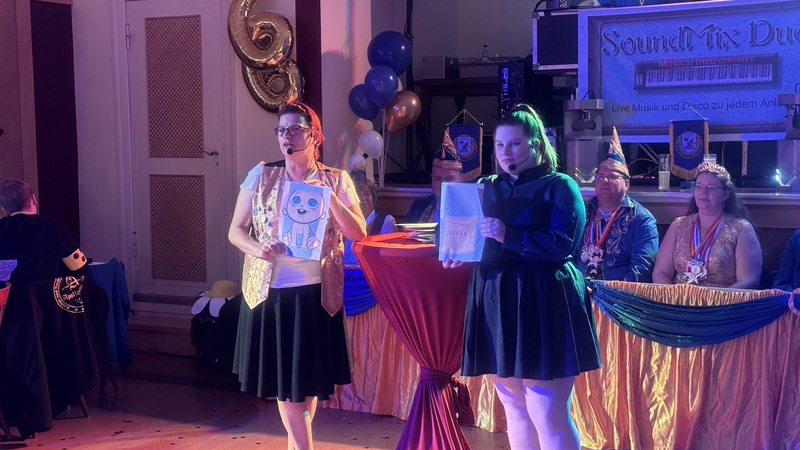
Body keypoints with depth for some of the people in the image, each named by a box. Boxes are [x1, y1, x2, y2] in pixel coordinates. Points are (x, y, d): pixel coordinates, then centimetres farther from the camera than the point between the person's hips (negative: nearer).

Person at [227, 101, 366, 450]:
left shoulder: (337, 180, 1)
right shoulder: (261, 175, 2)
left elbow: (358, 233, -6)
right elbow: (235, 231, 4)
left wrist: (329, 196, -18)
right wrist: (255, 248, -17)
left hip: (316, 292, 0)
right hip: (270, 290, 0)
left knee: (310, 375, 8)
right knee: (283, 376, 2)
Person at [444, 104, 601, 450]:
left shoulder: (559, 186, -2)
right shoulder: (487, 188, 16)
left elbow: (563, 243, -13)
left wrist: (508, 235, -19)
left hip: (541, 302, -6)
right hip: (495, 299, 6)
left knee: (547, 413, -7)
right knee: (514, 406, 12)